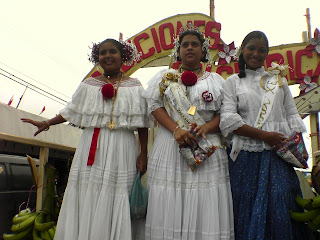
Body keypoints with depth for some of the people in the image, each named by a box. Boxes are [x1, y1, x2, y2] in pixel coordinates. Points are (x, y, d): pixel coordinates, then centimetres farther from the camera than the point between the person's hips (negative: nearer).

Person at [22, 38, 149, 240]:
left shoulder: (135, 87, 6)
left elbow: (143, 124, 3)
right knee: (87, 199, 3)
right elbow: (71, 112, 19)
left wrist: (143, 153, -2)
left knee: (116, 202, 0)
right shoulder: (89, 85, 12)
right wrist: (47, 123, 17)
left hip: (122, 150, -2)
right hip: (91, 147, 2)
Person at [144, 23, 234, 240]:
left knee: (206, 208, -4)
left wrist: (206, 127, -14)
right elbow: (155, 105, 3)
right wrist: (176, 129, -13)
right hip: (170, 148, 0)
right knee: (171, 208, -1)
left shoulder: (215, 80, 15)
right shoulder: (165, 77, 15)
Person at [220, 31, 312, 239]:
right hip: (247, 156, -2)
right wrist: (263, 135, -13)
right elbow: (229, 120, -4)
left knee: (280, 205, -4)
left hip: (279, 154, 2)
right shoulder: (233, 82, 8)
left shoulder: (278, 80, 17)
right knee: (248, 211, 0)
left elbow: (292, 115, 14)